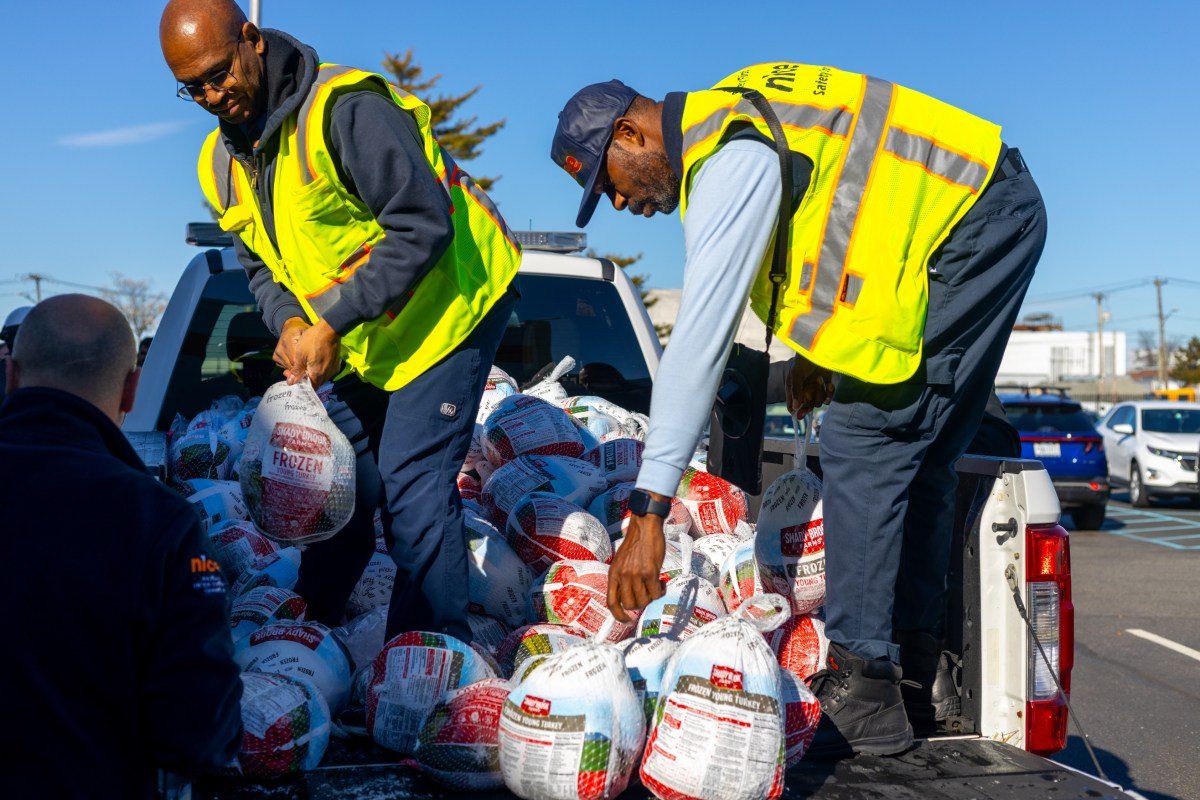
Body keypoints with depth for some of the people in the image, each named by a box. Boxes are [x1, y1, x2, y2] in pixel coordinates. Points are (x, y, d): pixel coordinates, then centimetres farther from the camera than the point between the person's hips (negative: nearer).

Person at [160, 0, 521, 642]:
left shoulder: (344, 108, -22)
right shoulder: (222, 164, 6)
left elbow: (422, 228, -26)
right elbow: (260, 265, 14)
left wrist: (330, 326, -25)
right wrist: (289, 324, -10)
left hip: (447, 306, -8)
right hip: (365, 344, 8)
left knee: (413, 486, -12)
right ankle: (306, 635, 32)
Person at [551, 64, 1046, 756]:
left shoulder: (731, 156, -22)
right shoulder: (726, 120, 9)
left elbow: (700, 337, -30)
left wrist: (647, 510, -31)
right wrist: (819, 347, 10)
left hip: (977, 223, -10)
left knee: (861, 443, -14)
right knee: (915, 451, 11)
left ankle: (863, 690, -12)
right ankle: (914, 667, 19)